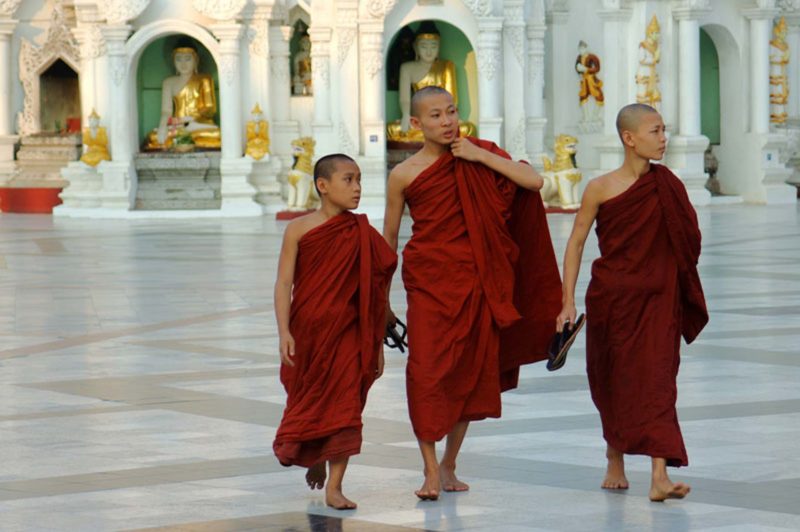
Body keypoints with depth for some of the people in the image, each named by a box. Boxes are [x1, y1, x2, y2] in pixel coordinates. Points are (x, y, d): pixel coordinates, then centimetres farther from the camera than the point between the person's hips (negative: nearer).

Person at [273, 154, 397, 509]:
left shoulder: (362, 234, 1)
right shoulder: (300, 229, -5)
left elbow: (375, 293, 5)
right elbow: (284, 283, -7)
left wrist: (377, 345, 5)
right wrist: (284, 331, -18)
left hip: (347, 332, 1)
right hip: (307, 330, -1)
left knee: (345, 404, -6)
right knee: (307, 400, 13)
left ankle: (334, 486, -2)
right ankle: (313, 459, 42)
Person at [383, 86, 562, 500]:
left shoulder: (476, 158, 5)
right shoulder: (404, 175, 0)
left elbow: (533, 181, -5)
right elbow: (388, 239, 7)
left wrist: (482, 156, -10)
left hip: (473, 280, 2)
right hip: (428, 280, -2)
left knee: (470, 373, 7)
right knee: (426, 371, -12)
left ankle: (450, 465, 20)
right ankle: (431, 471, -6)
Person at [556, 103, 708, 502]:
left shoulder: (668, 186, 3)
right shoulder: (600, 189, -4)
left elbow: (686, 244, 9)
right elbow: (576, 243, 1)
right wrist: (568, 300, -4)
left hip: (657, 298, 1)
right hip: (610, 297, 0)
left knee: (656, 378, -11)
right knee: (611, 383, 10)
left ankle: (659, 476, -18)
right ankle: (615, 462, 32)